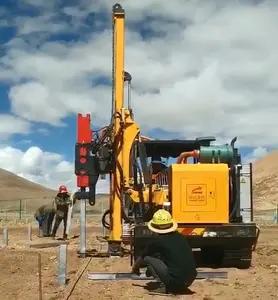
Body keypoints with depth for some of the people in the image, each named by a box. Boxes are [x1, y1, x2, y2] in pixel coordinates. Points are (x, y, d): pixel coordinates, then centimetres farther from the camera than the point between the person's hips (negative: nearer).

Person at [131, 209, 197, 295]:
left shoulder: (157, 240, -2)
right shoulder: (180, 237, 15)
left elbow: (142, 257, 15)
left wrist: (135, 268, 38)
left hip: (175, 281, -7)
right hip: (191, 279, 7)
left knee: (147, 259, 7)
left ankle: (164, 287, -2)